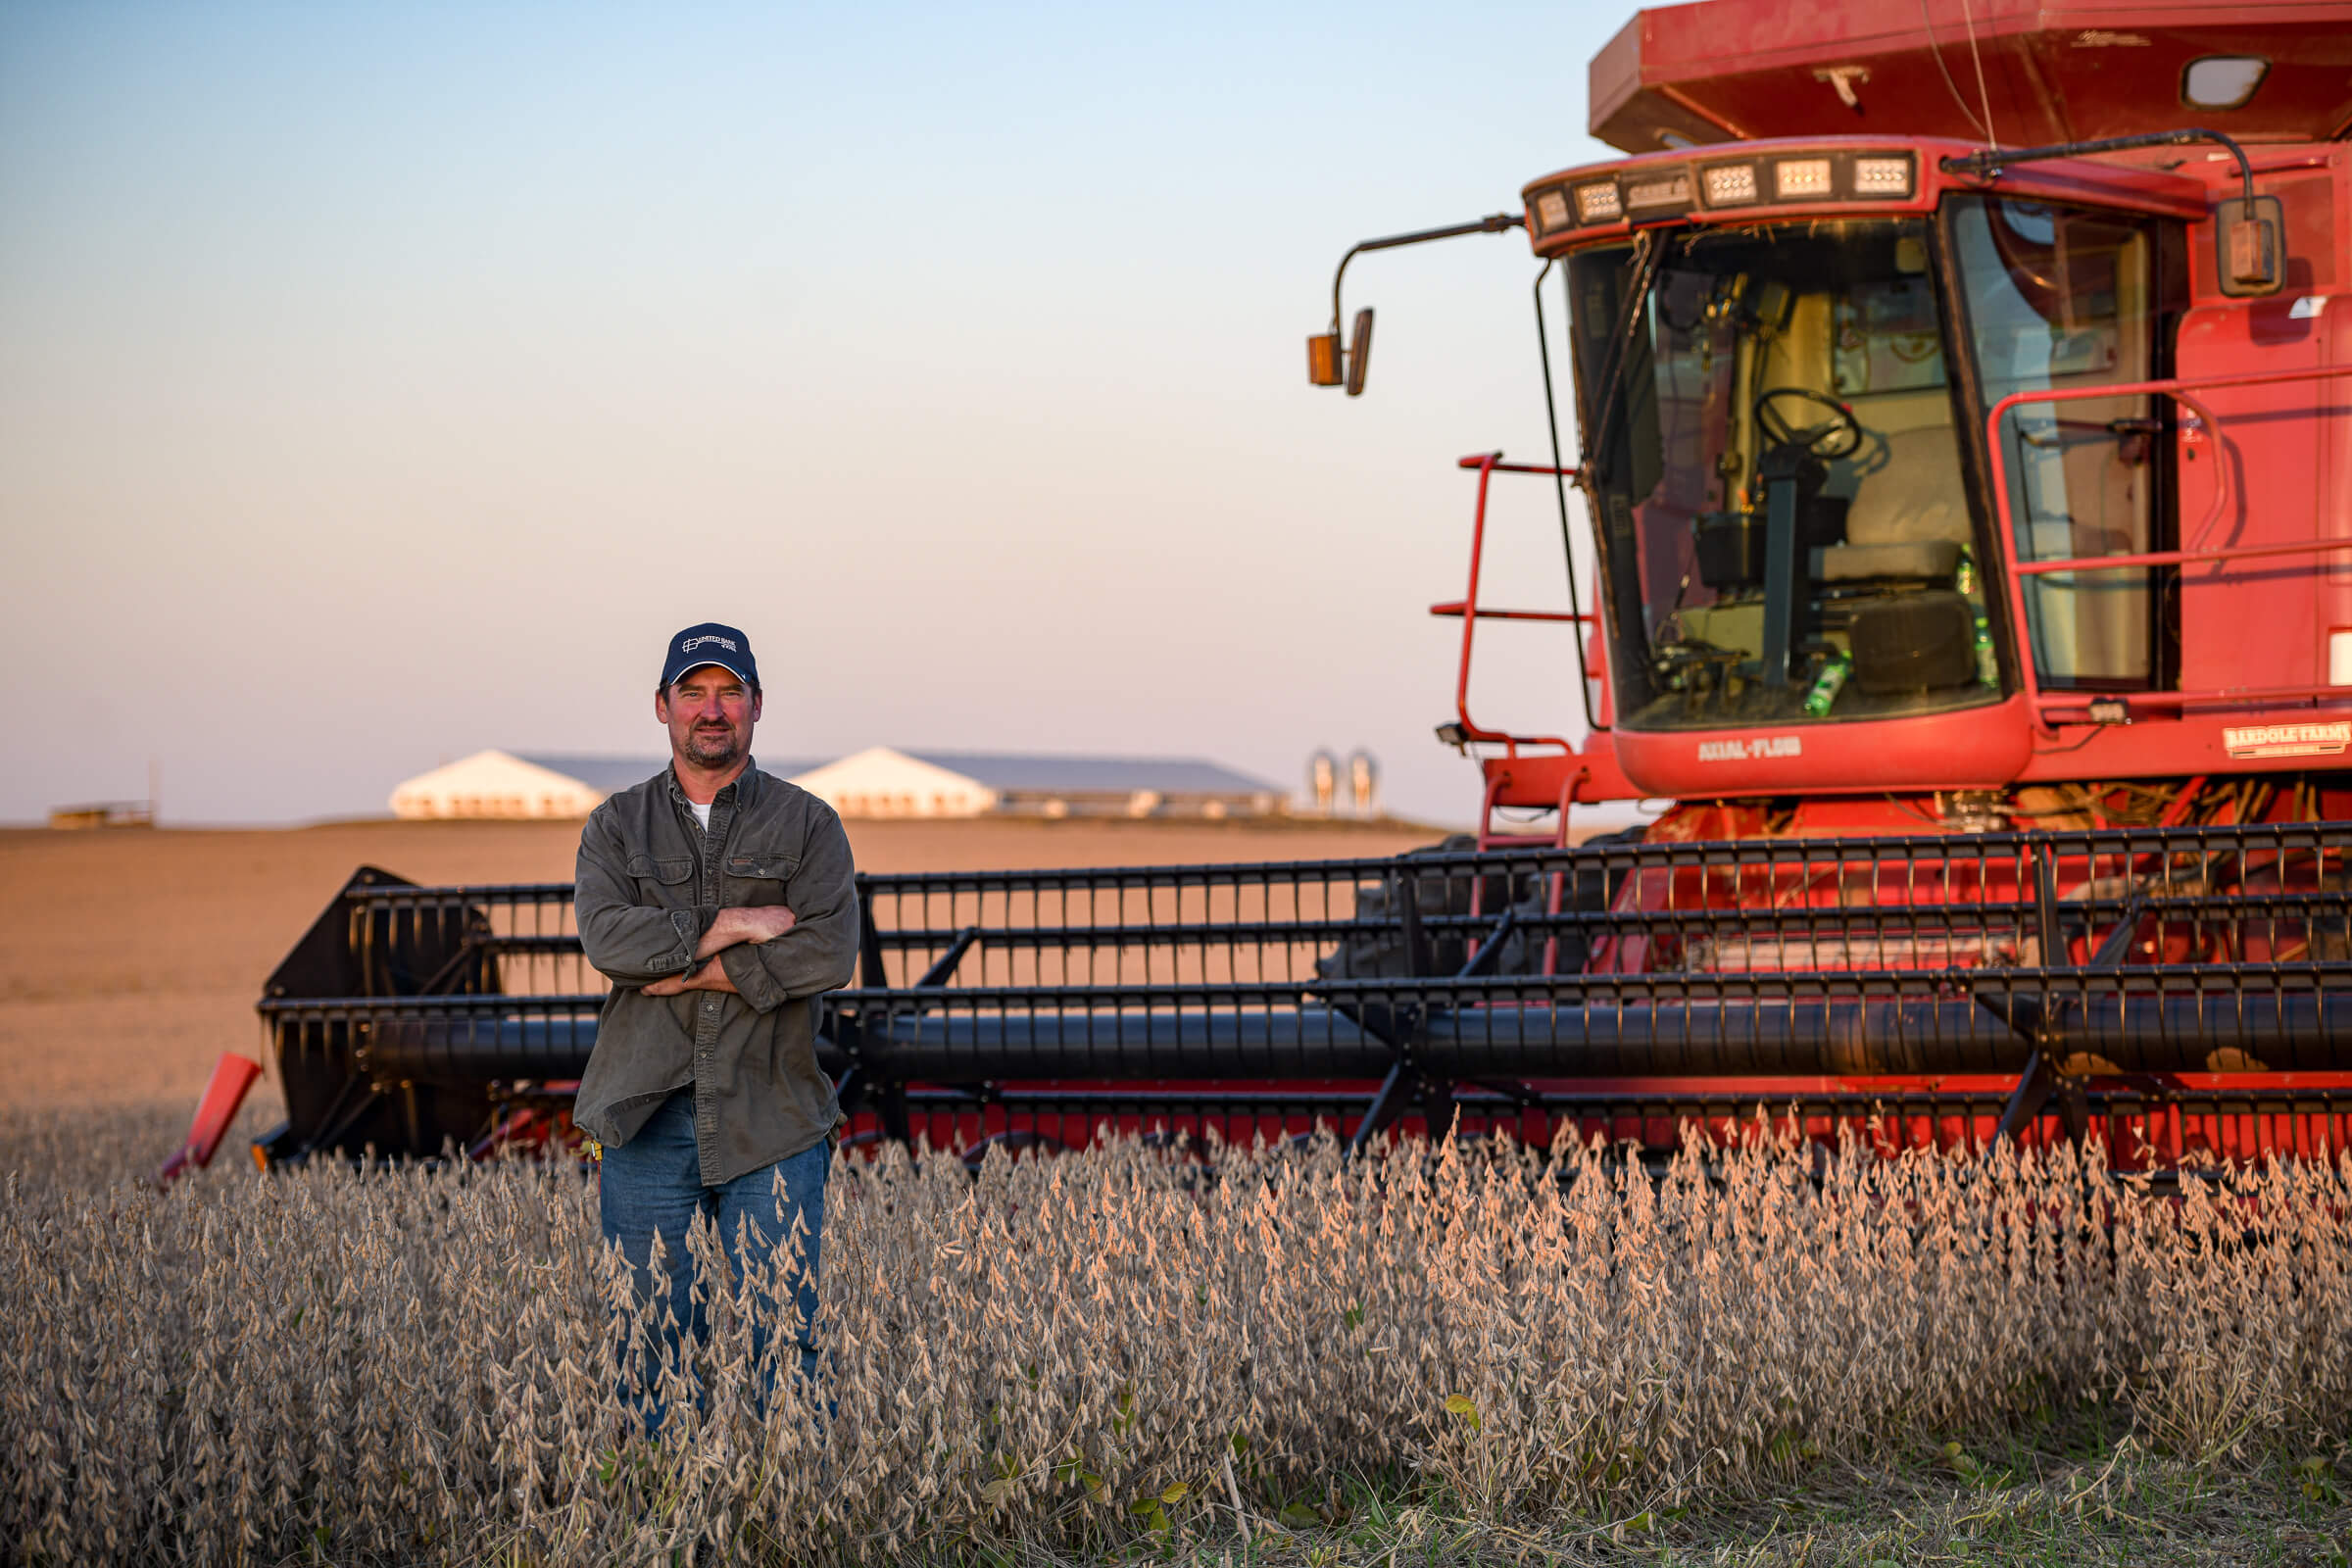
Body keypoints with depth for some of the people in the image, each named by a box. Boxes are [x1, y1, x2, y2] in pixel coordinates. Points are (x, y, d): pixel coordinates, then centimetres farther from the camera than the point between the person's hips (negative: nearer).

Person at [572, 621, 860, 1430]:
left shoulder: (808, 826, 7)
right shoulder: (615, 829, 11)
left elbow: (829, 954, -8)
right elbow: (607, 937, -8)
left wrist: (689, 969, -9)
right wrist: (729, 928, -12)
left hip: (771, 1123, -1)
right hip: (647, 1119, 1)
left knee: (782, 1334, -2)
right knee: (650, 1334, 2)